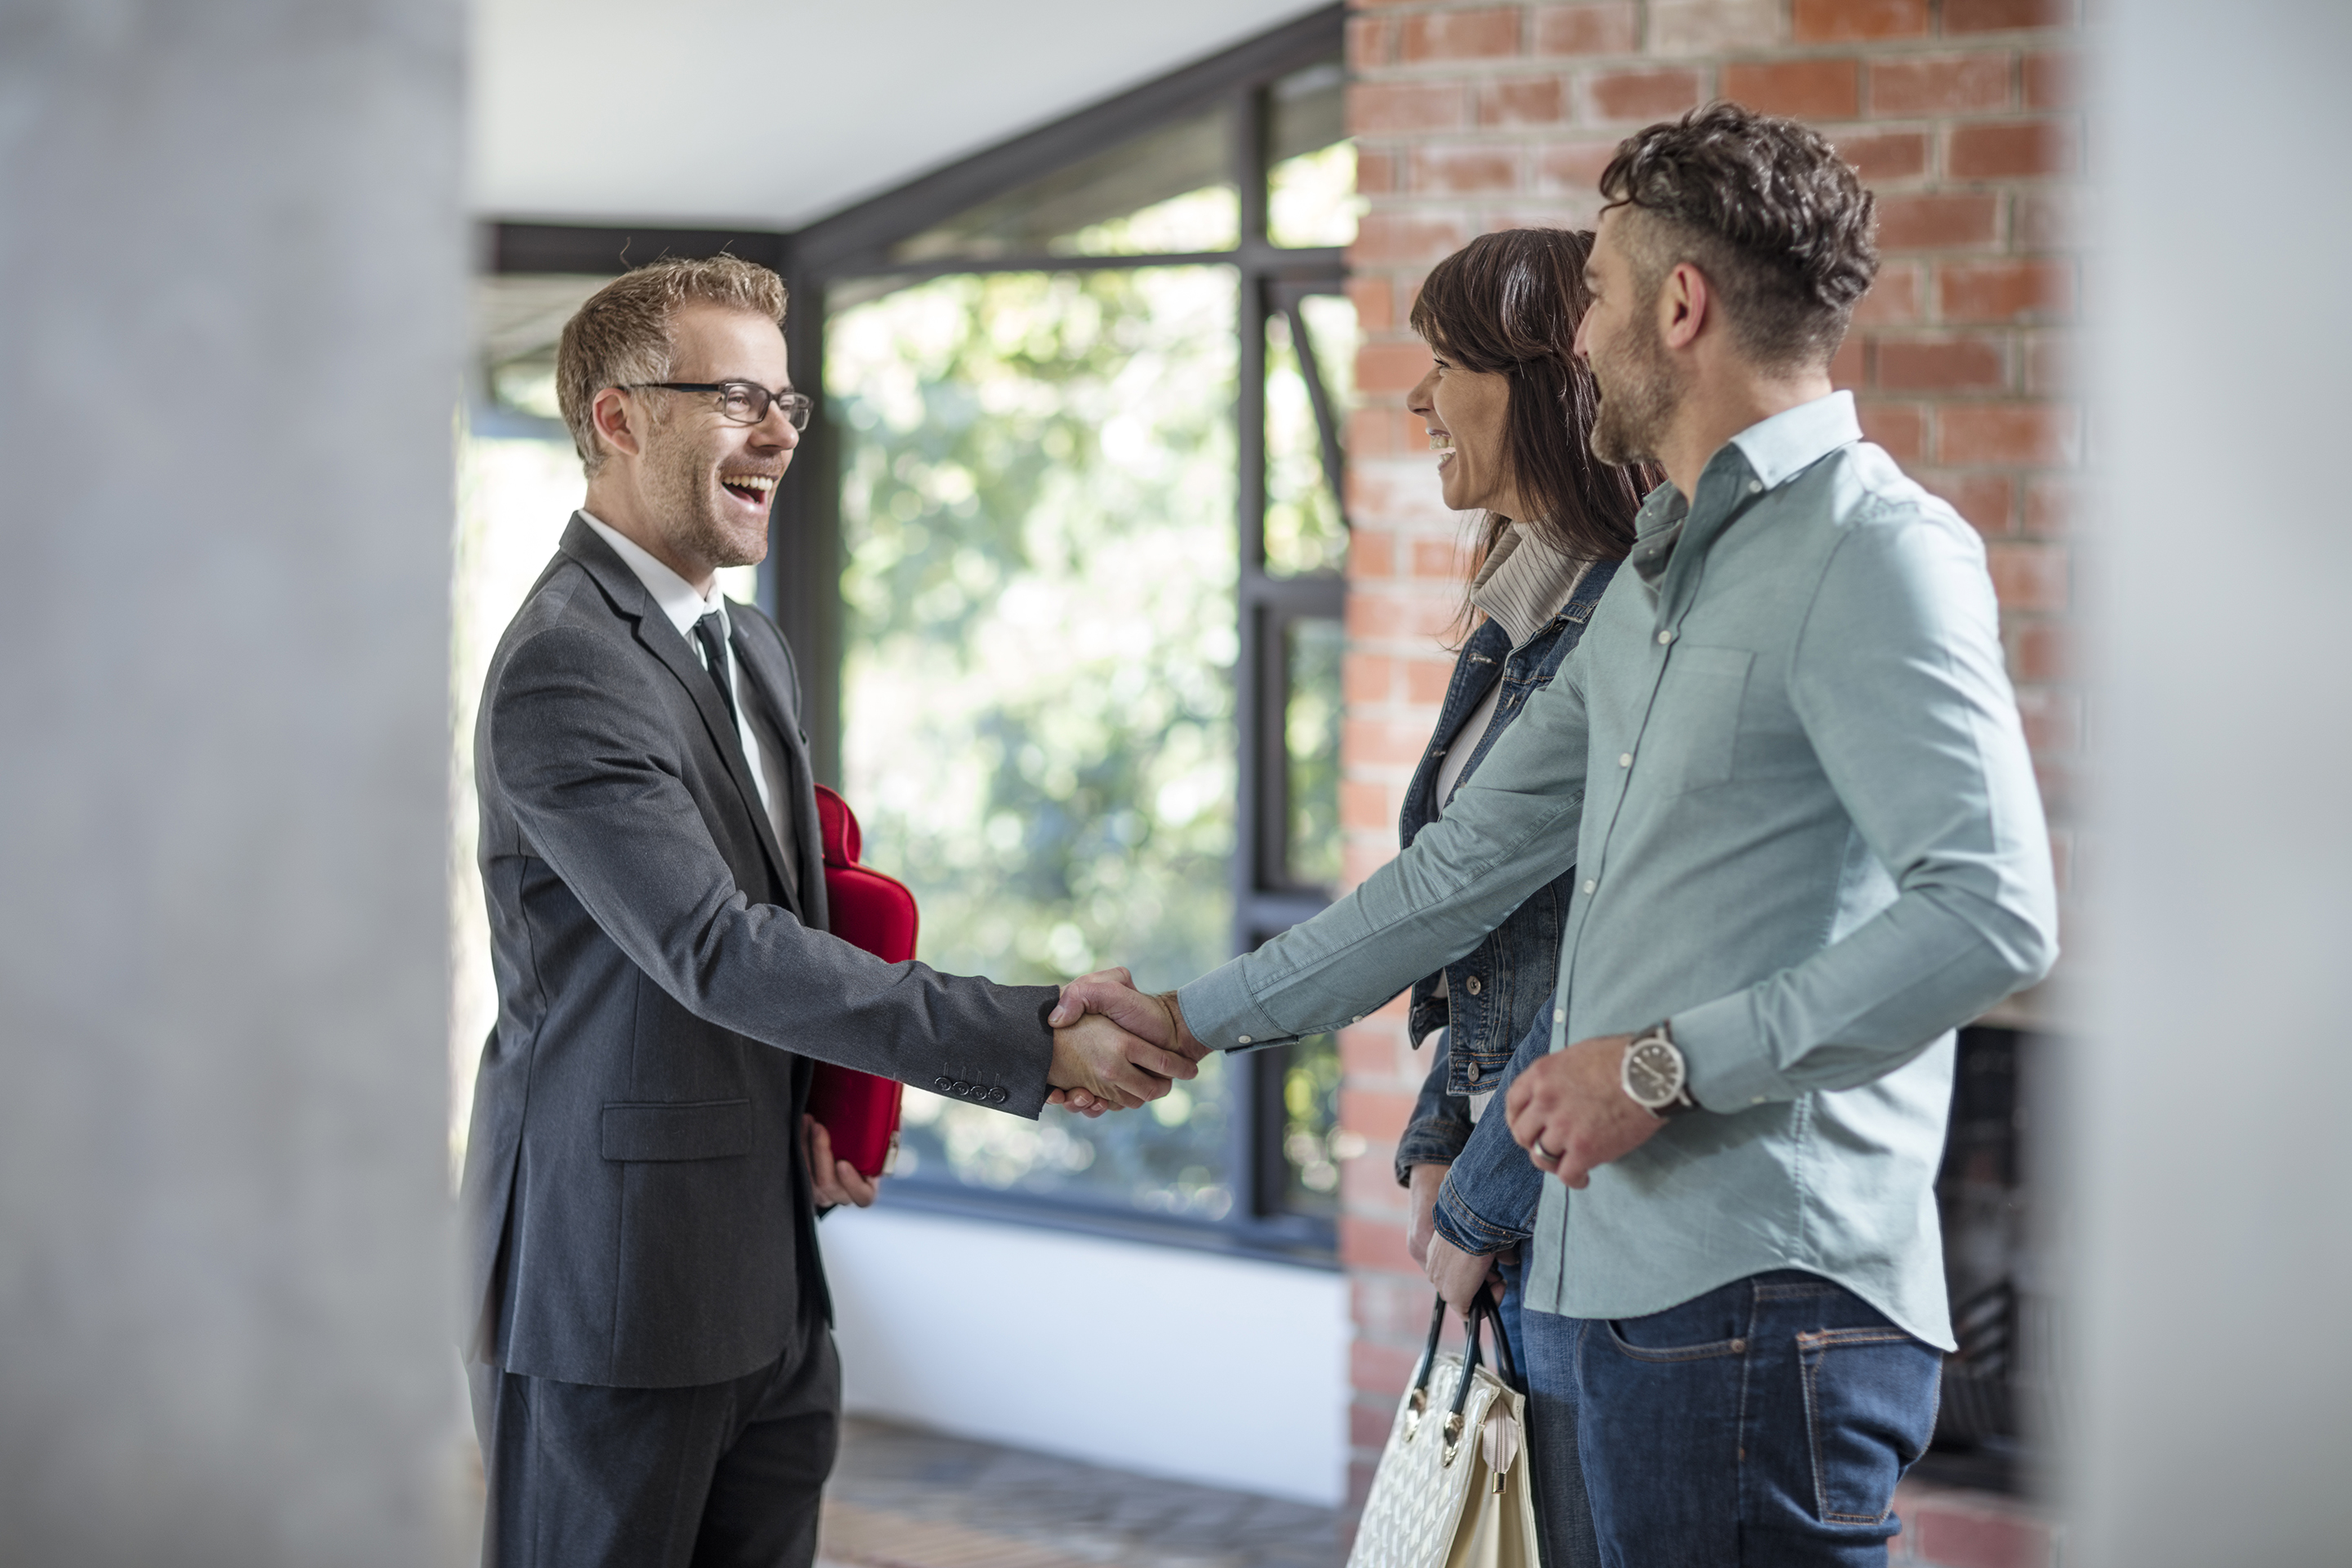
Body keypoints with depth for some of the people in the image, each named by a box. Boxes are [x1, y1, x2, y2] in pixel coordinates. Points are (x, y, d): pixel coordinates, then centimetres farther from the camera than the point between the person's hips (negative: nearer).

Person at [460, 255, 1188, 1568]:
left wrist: (812, 1106, 4)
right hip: (616, 1275, -8)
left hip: (768, 1284, 9)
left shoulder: (756, 650, 16)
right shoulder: (563, 671, -16)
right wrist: (1036, 1041, -25)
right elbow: (717, 951, -23)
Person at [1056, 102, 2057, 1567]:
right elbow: (1471, 865, 27)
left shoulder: (1874, 550, -10)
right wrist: (1192, 1018, 27)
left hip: (1768, 1295, -9)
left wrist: (1663, 1065, -17)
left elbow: (1988, 912, -21)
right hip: (1642, 1280, 9)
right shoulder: (1654, 580, 21)